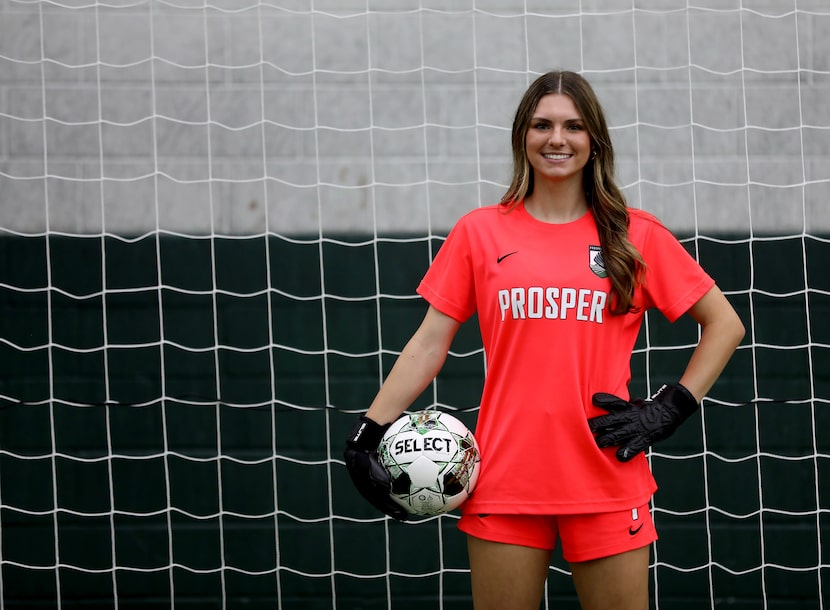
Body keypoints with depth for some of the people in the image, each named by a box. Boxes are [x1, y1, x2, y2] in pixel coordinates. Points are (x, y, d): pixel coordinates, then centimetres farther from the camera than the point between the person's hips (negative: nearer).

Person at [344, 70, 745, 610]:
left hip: (607, 481, 0)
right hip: (503, 480, 0)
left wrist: (670, 410, 1)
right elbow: (429, 344, 7)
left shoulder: (637, 236, 5)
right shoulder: (480, 232, 7)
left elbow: (724, 324, 11)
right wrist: (366, 437, -1)